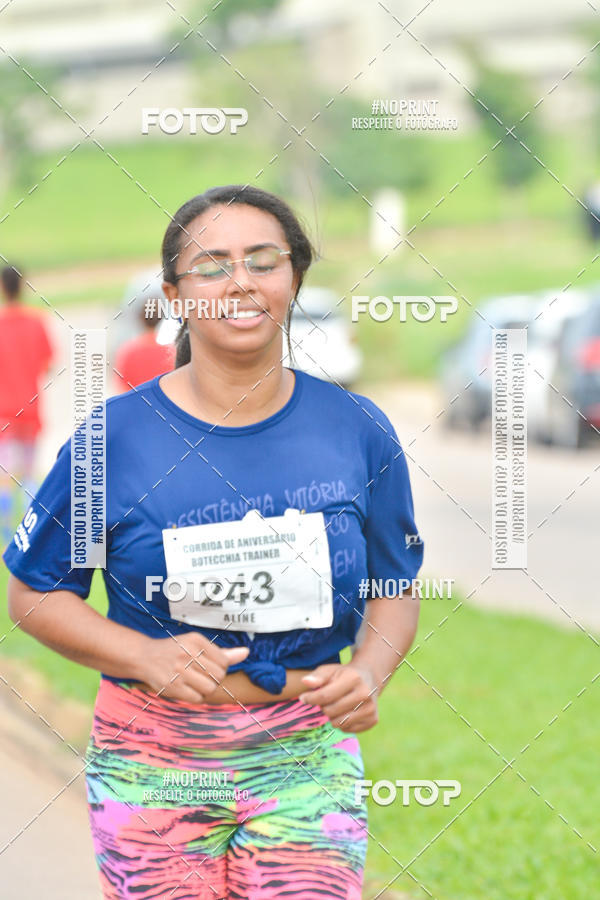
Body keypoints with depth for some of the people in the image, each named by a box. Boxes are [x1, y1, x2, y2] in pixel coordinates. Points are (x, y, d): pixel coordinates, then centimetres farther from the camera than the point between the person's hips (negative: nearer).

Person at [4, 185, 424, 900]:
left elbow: (393, 592, 10)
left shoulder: (358, 432, 1)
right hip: (152, 761, -1)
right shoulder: (115, 437, -4)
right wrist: (148, 658, -14)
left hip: (307, 757, 1)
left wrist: (368, 674, -10)